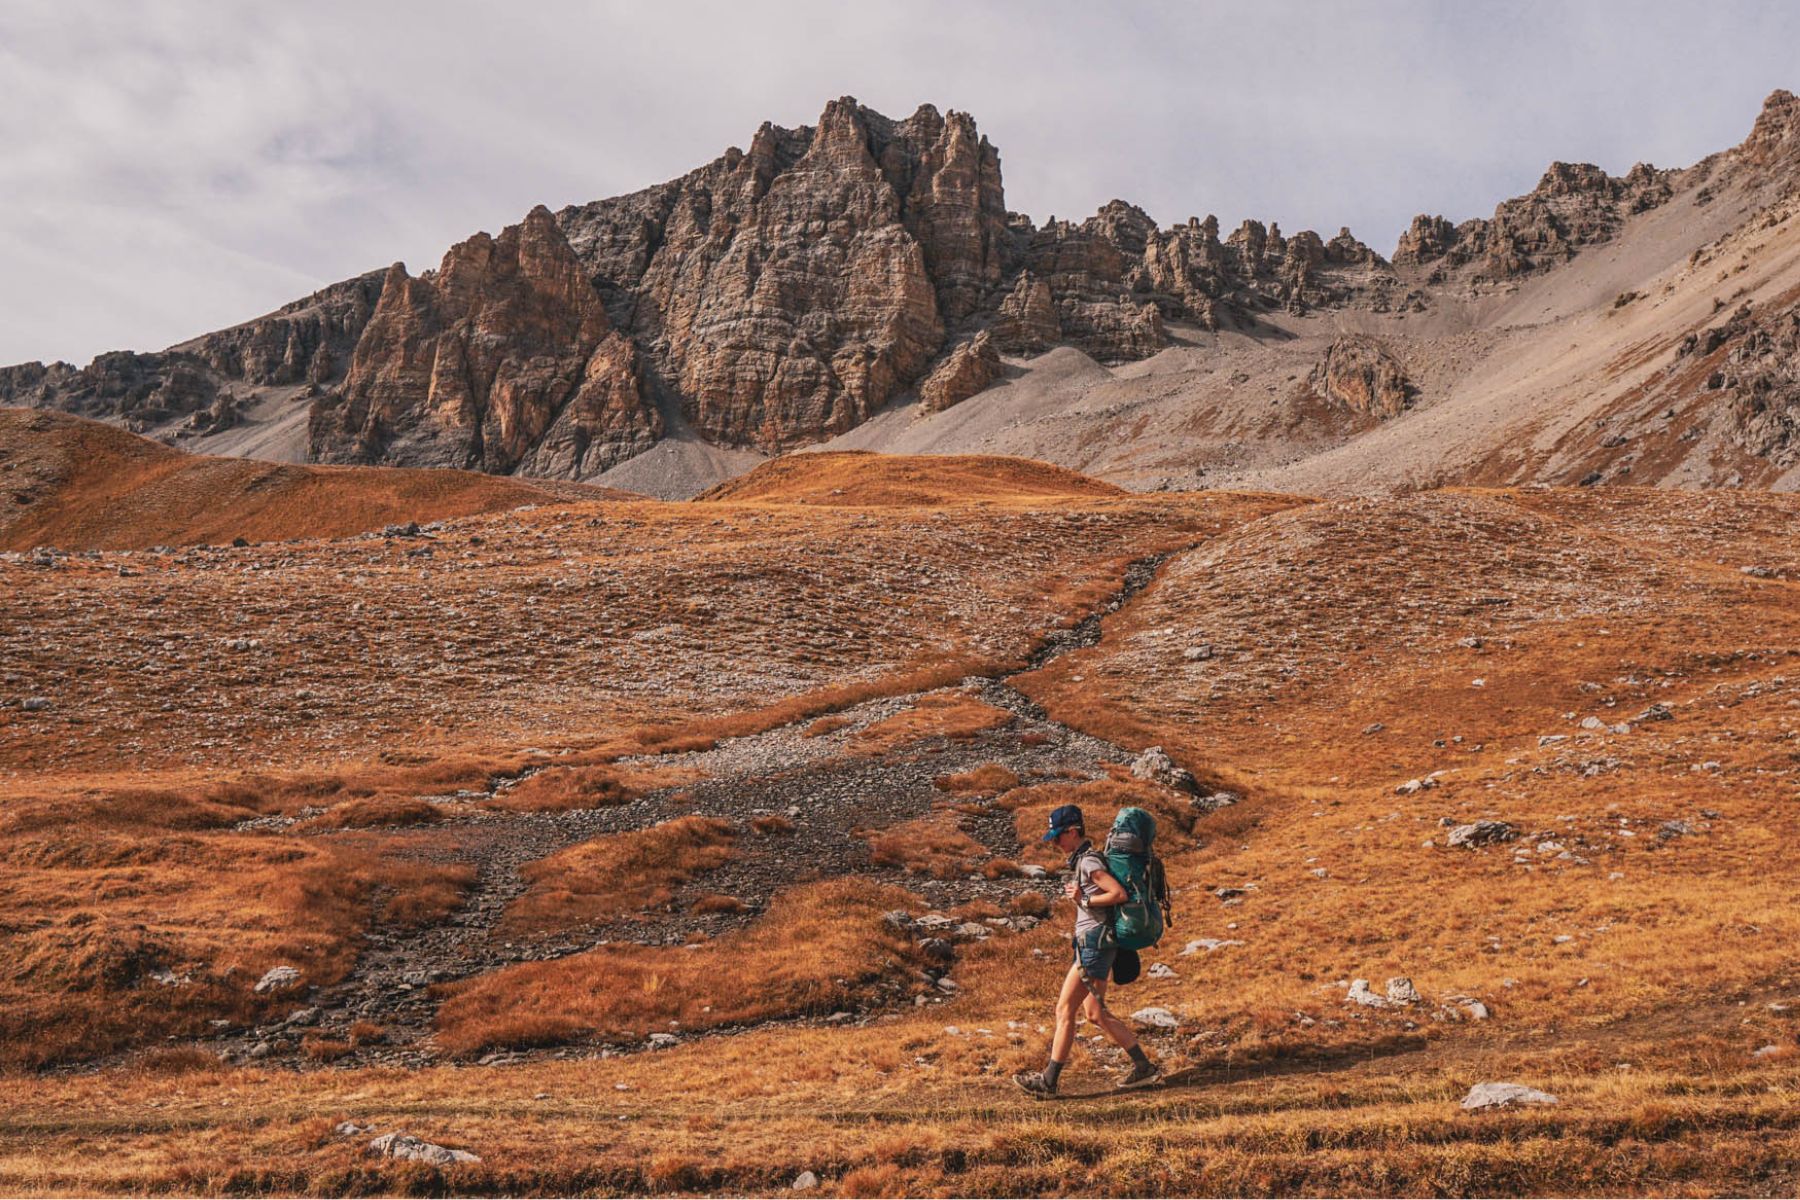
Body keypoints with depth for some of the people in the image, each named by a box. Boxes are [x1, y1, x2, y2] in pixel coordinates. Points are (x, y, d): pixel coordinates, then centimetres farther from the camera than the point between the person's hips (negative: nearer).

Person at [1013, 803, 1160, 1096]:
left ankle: (1049, 1079, 2)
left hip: (1094, 943, -10)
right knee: (1094, 1013, 14)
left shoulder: (1088, 861, -14)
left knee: (1065, 1010, -4)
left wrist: (1083, 900, -15)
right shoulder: (1084, 860, 15)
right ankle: (1143, 1066, 19)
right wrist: (1080, 897, 5)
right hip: (1092, 943, 10)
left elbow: (1119, 893, -21)